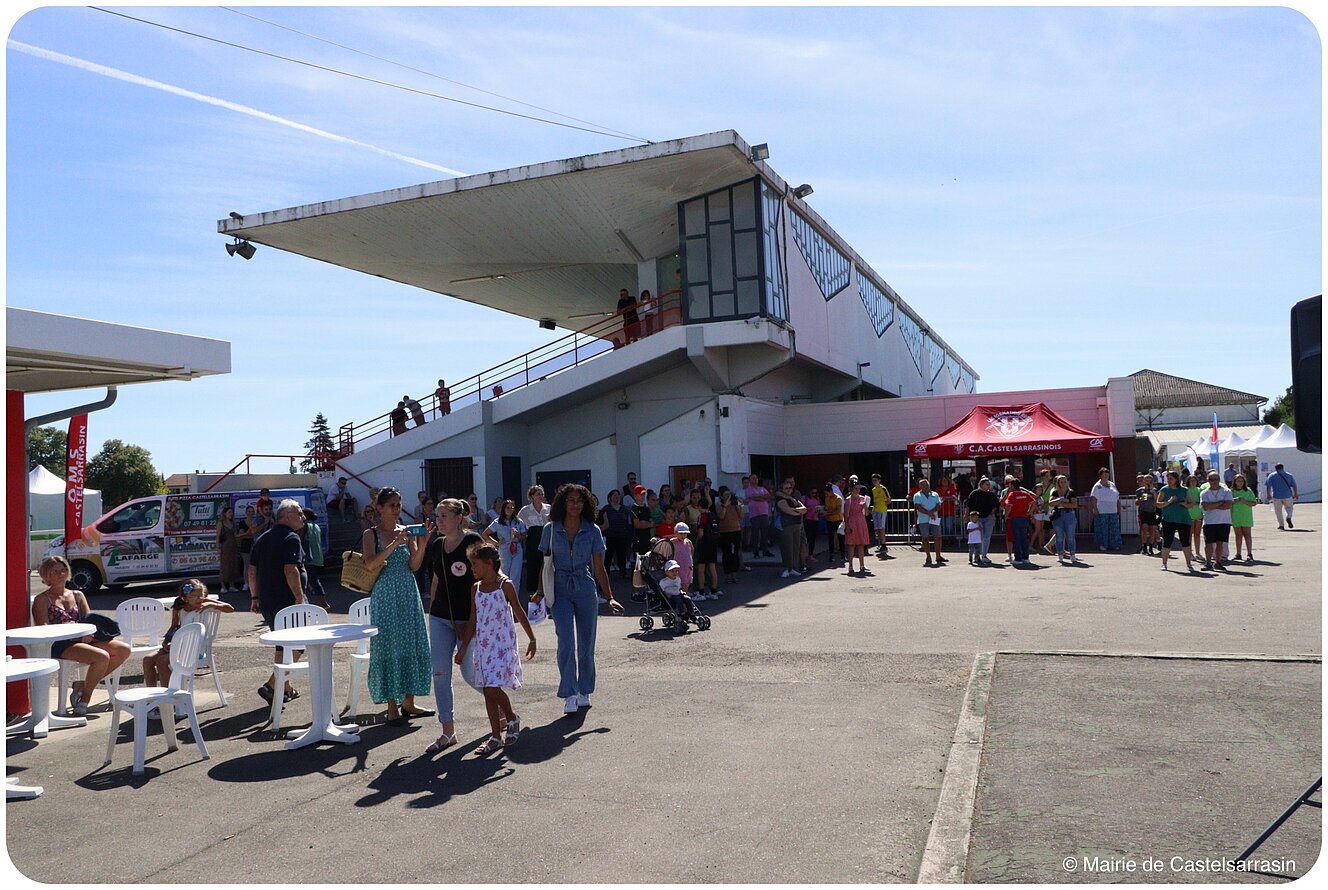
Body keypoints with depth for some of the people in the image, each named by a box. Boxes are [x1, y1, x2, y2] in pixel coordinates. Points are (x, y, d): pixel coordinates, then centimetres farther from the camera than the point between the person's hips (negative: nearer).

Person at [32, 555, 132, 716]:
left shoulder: (77, 595, 23)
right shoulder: (42, 600, 7)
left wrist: (89, 631, -9)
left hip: (83, 640, 6)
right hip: (59, 645, -6)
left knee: (124, 649, -16)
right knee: (102, 656, -32)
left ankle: (83, 685, -7)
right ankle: (84, 699, -11)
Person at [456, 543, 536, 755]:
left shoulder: (505, 585, -7)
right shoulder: (476, 588, 8)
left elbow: (519, 613, -1)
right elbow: (473, 621, 12)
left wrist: (531, 639, 3)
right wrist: (463, 648, 10)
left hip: (503, 644, -6)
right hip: (483, 645, 6)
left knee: (493, 688, -14)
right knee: (487, 690, 7)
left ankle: (512, 719, 13)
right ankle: (496, 737, 17)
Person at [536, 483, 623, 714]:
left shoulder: (592, 531, 2)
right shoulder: (551, 529, 2)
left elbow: (599, 568, 5)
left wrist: (610, 597, 0)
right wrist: (541, 592, 0)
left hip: (586, 591, 1)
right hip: (560, 592, -1)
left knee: (586, 645, 7)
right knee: (566, 642, -14)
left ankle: (584, 692, 23)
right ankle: (569, 695, -10)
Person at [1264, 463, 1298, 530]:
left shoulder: (1271, 476, 3)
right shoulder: (1289, 475, 9)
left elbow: (1268, 486, -4)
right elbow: (1294, 486, 6)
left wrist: (1268, 495, 1)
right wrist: (1296, 494, 12)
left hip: (1276, 496, -1)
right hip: (1287, 495, 1)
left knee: (1278, 511, 7)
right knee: (1289, 507, 21)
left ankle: (1281, 525, 4)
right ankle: (1289, 517, -6)